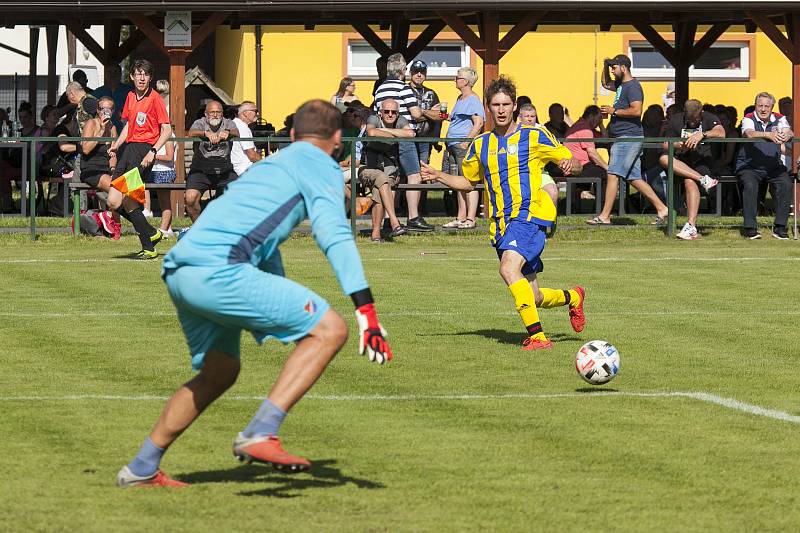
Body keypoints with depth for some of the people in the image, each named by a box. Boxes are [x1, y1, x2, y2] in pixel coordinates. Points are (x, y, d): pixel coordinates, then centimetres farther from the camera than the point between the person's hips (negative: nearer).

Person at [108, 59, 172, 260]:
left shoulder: (154, 99, -6)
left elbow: (167, 130, -9)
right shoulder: (130, 97, 16)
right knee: (114, 202, -1)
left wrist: (153, 152, -20)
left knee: (128, 201, -14)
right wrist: (116, 145, 13)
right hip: (128, 148, 7)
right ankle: (151, 233, 15)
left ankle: (149, 248, -4)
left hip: (143, 149, -7)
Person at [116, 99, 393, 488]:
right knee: (330, 328, -6)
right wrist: (366, 310, -17)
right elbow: (334, 234, -10)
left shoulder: (270, 165, 33)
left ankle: (142, 468, 31)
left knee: (220, 372, 27)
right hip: (218, 269, -9)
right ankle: (260, 434, -16)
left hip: (177, 272, 9)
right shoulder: (319, 165, 7)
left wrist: (289, 317, 53)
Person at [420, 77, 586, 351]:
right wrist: (439, 176, 11)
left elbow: (573, 162, 5)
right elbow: (468, 181, 28)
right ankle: (573, 297, 42)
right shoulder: (481, 145, 15)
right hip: (500, 224, 6)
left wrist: (568, 165, -19)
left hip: (530, 215, -6)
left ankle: (537, 336, -31)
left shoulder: (534, 136, 1)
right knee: (533, 298, 9)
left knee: (509, 268, -32)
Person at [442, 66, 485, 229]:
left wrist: (467, 141, -20)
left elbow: (479, 123, -16)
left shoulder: (473, 100, -8)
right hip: (454, 146, 10)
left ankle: (470, 219, -12)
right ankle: (461, 217, 14)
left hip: (465, 146, -10)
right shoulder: (460, 99, 20)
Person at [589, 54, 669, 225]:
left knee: (613, 175, -11)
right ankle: (661, 208, 11)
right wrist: (606, 65, 21)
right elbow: (606, 84, 38)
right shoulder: (621, 84, 18)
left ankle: (604, 216, -11)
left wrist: (614, 111, -15)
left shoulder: (633, 86, -12)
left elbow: (636, 110, -24)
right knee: (634, 179, 10)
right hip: (623, 138, 10)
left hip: (628, 137, -10)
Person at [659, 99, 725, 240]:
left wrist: (702, 135, -29)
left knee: (690, 182, -36)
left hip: (703, 161, -3)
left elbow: (721, 133, -16)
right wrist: (678, 145, -15)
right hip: (681, 162, 3)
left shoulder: (709, 119, 3)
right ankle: (702, 179, -36)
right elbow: (665, 145, 6)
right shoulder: (676, 120, 10)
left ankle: (691, 226, -42)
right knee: (664, 159, -31)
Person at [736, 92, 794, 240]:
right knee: (750, 185, -31)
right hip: (749, 166, -3)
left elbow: (790, 132, -9)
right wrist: (769, 135, -42)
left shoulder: (779, 119, 8)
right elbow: (750, 134, -24)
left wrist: (787, 135, -36)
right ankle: (749, 227, -23)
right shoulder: (748, 119, -2)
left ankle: (780, 226, -15)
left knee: (786, 184, -23)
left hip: (774, 167, 3)